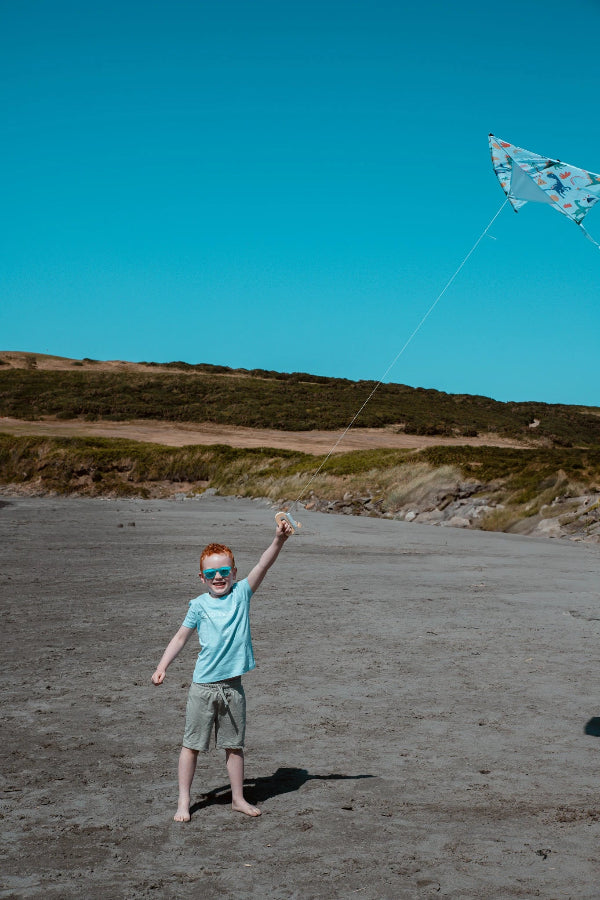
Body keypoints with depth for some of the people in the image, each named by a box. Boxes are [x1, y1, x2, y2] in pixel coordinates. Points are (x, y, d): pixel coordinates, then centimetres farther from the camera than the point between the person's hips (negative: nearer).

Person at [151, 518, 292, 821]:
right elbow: (181, 637, 7)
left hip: (233, 685, 1)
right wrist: (162, 666, -1)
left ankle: (238, 798, 26)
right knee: (192, 744, 5)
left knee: (234, 744, 13)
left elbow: (263, 565, -12)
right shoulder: (199, 605, -1)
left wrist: (279, 540, -26)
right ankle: (183, 801, 17)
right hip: (203, 686, -1)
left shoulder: (241, 593, 0)